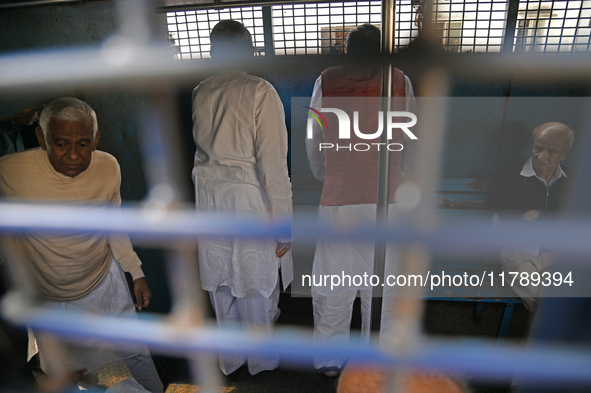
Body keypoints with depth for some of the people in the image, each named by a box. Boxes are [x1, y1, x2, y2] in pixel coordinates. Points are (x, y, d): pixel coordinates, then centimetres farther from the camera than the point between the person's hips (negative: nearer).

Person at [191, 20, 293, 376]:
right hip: (250, 200, -5)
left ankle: (230, 359, 42)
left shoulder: (200, 92, 1)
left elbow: (201, 148, 8)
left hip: (210, 200, 5)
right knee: (258, 289, 14)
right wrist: (283, 226, -13)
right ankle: (263, 362, 36)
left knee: (221, 286, 20)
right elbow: (273, 164, -18)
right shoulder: (260, 92, -15)